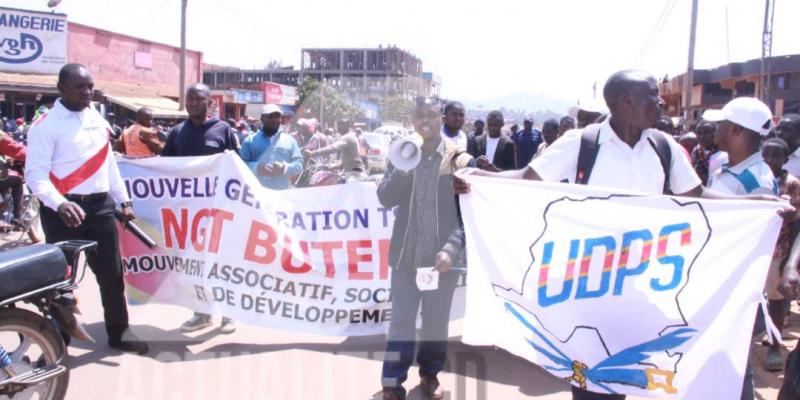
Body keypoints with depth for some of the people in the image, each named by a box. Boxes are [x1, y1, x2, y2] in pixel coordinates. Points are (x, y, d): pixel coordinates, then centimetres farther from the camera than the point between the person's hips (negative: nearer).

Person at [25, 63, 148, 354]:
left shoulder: (98, 119, 13)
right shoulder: (46, 124, -8)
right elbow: (35, 173, -17)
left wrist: (124, 201, 17)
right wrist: (60, 204, -33)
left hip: (100, 206, 6)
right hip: (64, 210, -6)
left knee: (112, 274, 11)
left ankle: (117, 335, 25)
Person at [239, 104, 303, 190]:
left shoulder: (290, 140, 13)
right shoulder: (250, 140, 10)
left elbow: (299, 163, 9)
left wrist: (285, 168, -12)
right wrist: (256, 167, -14)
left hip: (282, 192, 1)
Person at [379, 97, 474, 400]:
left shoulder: (461, 160, -4)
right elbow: (385, 199, -3)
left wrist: (452, 248, -17)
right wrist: (403, 168, -17)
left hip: (441, 255, -1)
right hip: (406, 253, 1)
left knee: (436, 320, 13)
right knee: (401, 319, 6)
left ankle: (430, 374, 32)